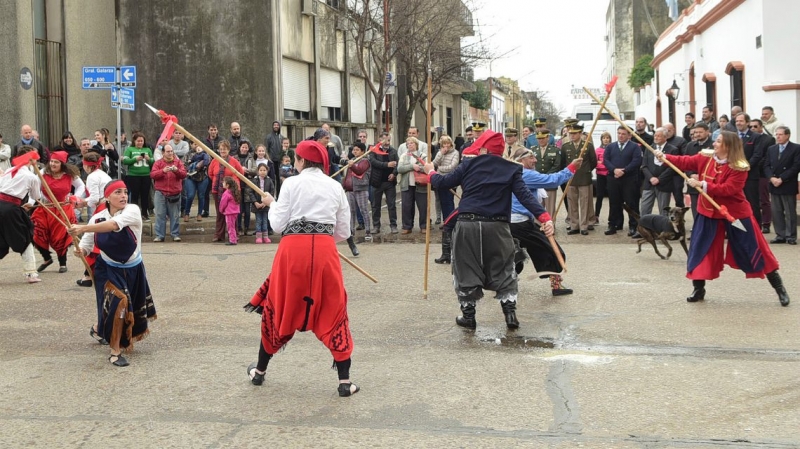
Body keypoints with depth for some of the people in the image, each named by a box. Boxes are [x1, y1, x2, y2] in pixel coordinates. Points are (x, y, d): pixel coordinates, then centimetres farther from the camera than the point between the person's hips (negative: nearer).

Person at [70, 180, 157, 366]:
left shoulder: (133, 211, -22)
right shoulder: (97, 218, -13)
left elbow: (114, 224, -41)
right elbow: (86, 246, -6)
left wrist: (83, 228, -48)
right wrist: (81, 251, -30)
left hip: (133, 270, 1)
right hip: (108, 270, -1)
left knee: (131, 308, 19)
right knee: (118, 302, -24)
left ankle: (98, 329, 52)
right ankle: (115, 351, -9)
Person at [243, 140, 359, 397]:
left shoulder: (292, 183, 2)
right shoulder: (335, 187, 10)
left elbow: (278, 224, 1)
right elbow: (343, 232, 13)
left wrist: (271, 205, 20)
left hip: (293, 249, -1)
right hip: (325, 250, 1)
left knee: (278, 308, 14)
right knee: (333, 312, 8)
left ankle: (259, 371, 30)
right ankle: (344, 382, 4)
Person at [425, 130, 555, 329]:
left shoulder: (469, 165, 4)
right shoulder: (511, 169, 4)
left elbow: (444, 183, 10)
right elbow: (525, 195, -8)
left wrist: (431, 172, 31)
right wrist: (544, 217, -15)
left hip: (467, 224, 0)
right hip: (496, 226, 0)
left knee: (467, 270, 11)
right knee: (503, 270, 13)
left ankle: (468, 315, 16)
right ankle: (510, 311, 9)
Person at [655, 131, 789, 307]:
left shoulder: (740, 168, -18)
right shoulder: (705, 158, -2)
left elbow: (727, 189, -26)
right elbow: (684, 162, -1)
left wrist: (702, 184, -29)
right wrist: (664, 157, -14)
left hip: (735, 213, -4)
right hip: (709, 212, 4)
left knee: (754, 251, 1)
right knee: (700, 250, 2)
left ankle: (779, 288, 13)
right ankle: (698, 290, 17)